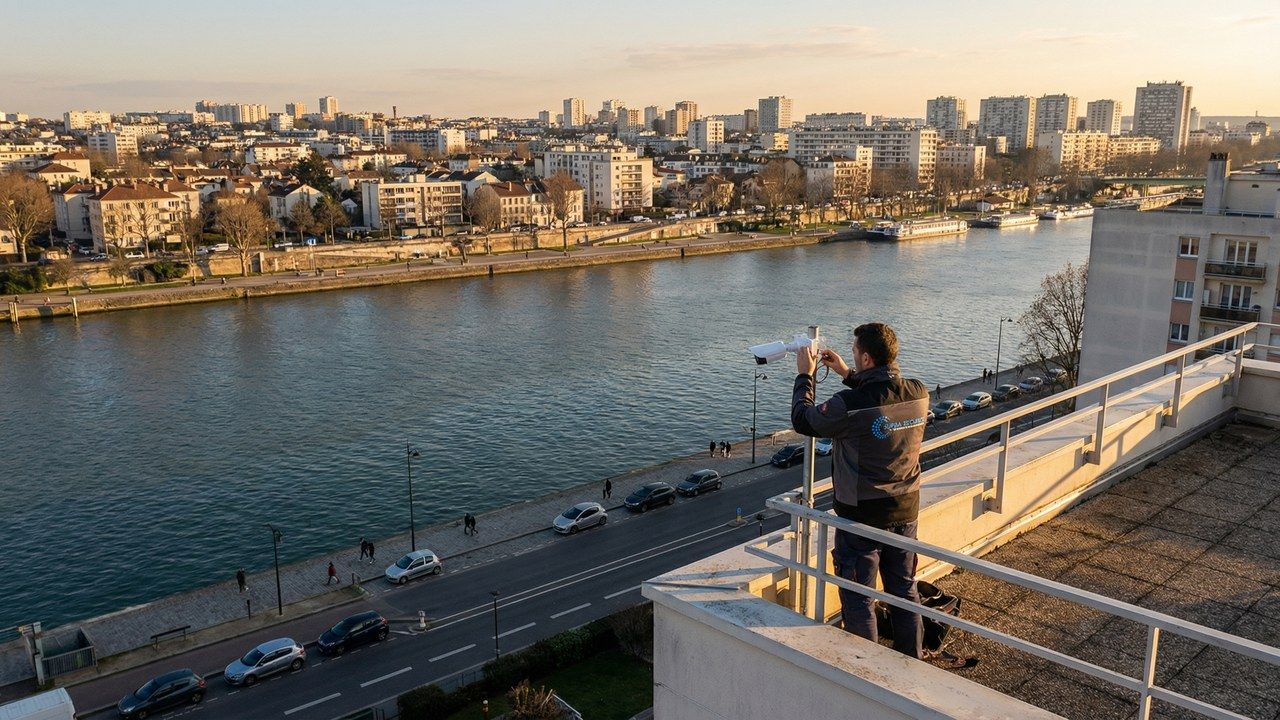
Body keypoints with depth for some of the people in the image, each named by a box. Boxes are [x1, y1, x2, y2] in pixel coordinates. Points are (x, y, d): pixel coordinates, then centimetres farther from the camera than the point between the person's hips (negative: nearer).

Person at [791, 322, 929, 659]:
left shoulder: (849, 405, -27)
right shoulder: (919, 394, -8)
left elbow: (803, 420, -9)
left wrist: (804, 375, 4)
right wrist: (847, 374, 16)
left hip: (861, 516, -6)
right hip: (906, 511, 6)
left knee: (858, 600, 10)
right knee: (905, 591, 21)